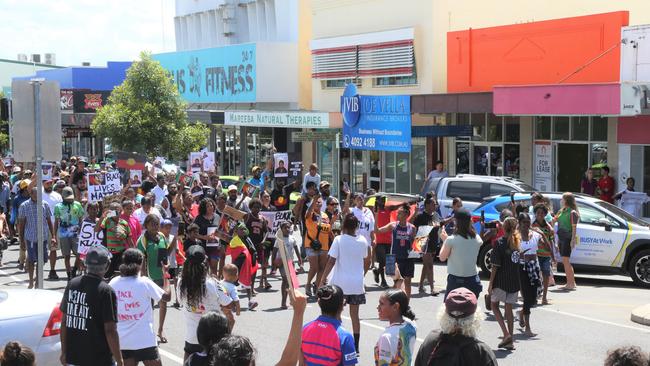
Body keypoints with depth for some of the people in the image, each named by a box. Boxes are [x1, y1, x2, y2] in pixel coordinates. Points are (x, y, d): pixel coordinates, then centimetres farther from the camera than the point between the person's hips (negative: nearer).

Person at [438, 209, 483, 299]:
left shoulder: (451, 240, -14)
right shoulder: (476, 239, -3)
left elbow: (442, 258, -1)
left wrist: (444, 240, 10)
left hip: (455, 280, -4)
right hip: (473, 280, 4)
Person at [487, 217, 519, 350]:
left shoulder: (500, 242, -12)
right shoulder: (518, 241, 3)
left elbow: (495, 266, -12)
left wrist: (490, 284, -7)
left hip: (501, 281, -5)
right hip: (514, 281, 5)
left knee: (494, 305, 11)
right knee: (509, 308, 12)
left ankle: (506, 334, -4)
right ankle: (510, 341, 11)